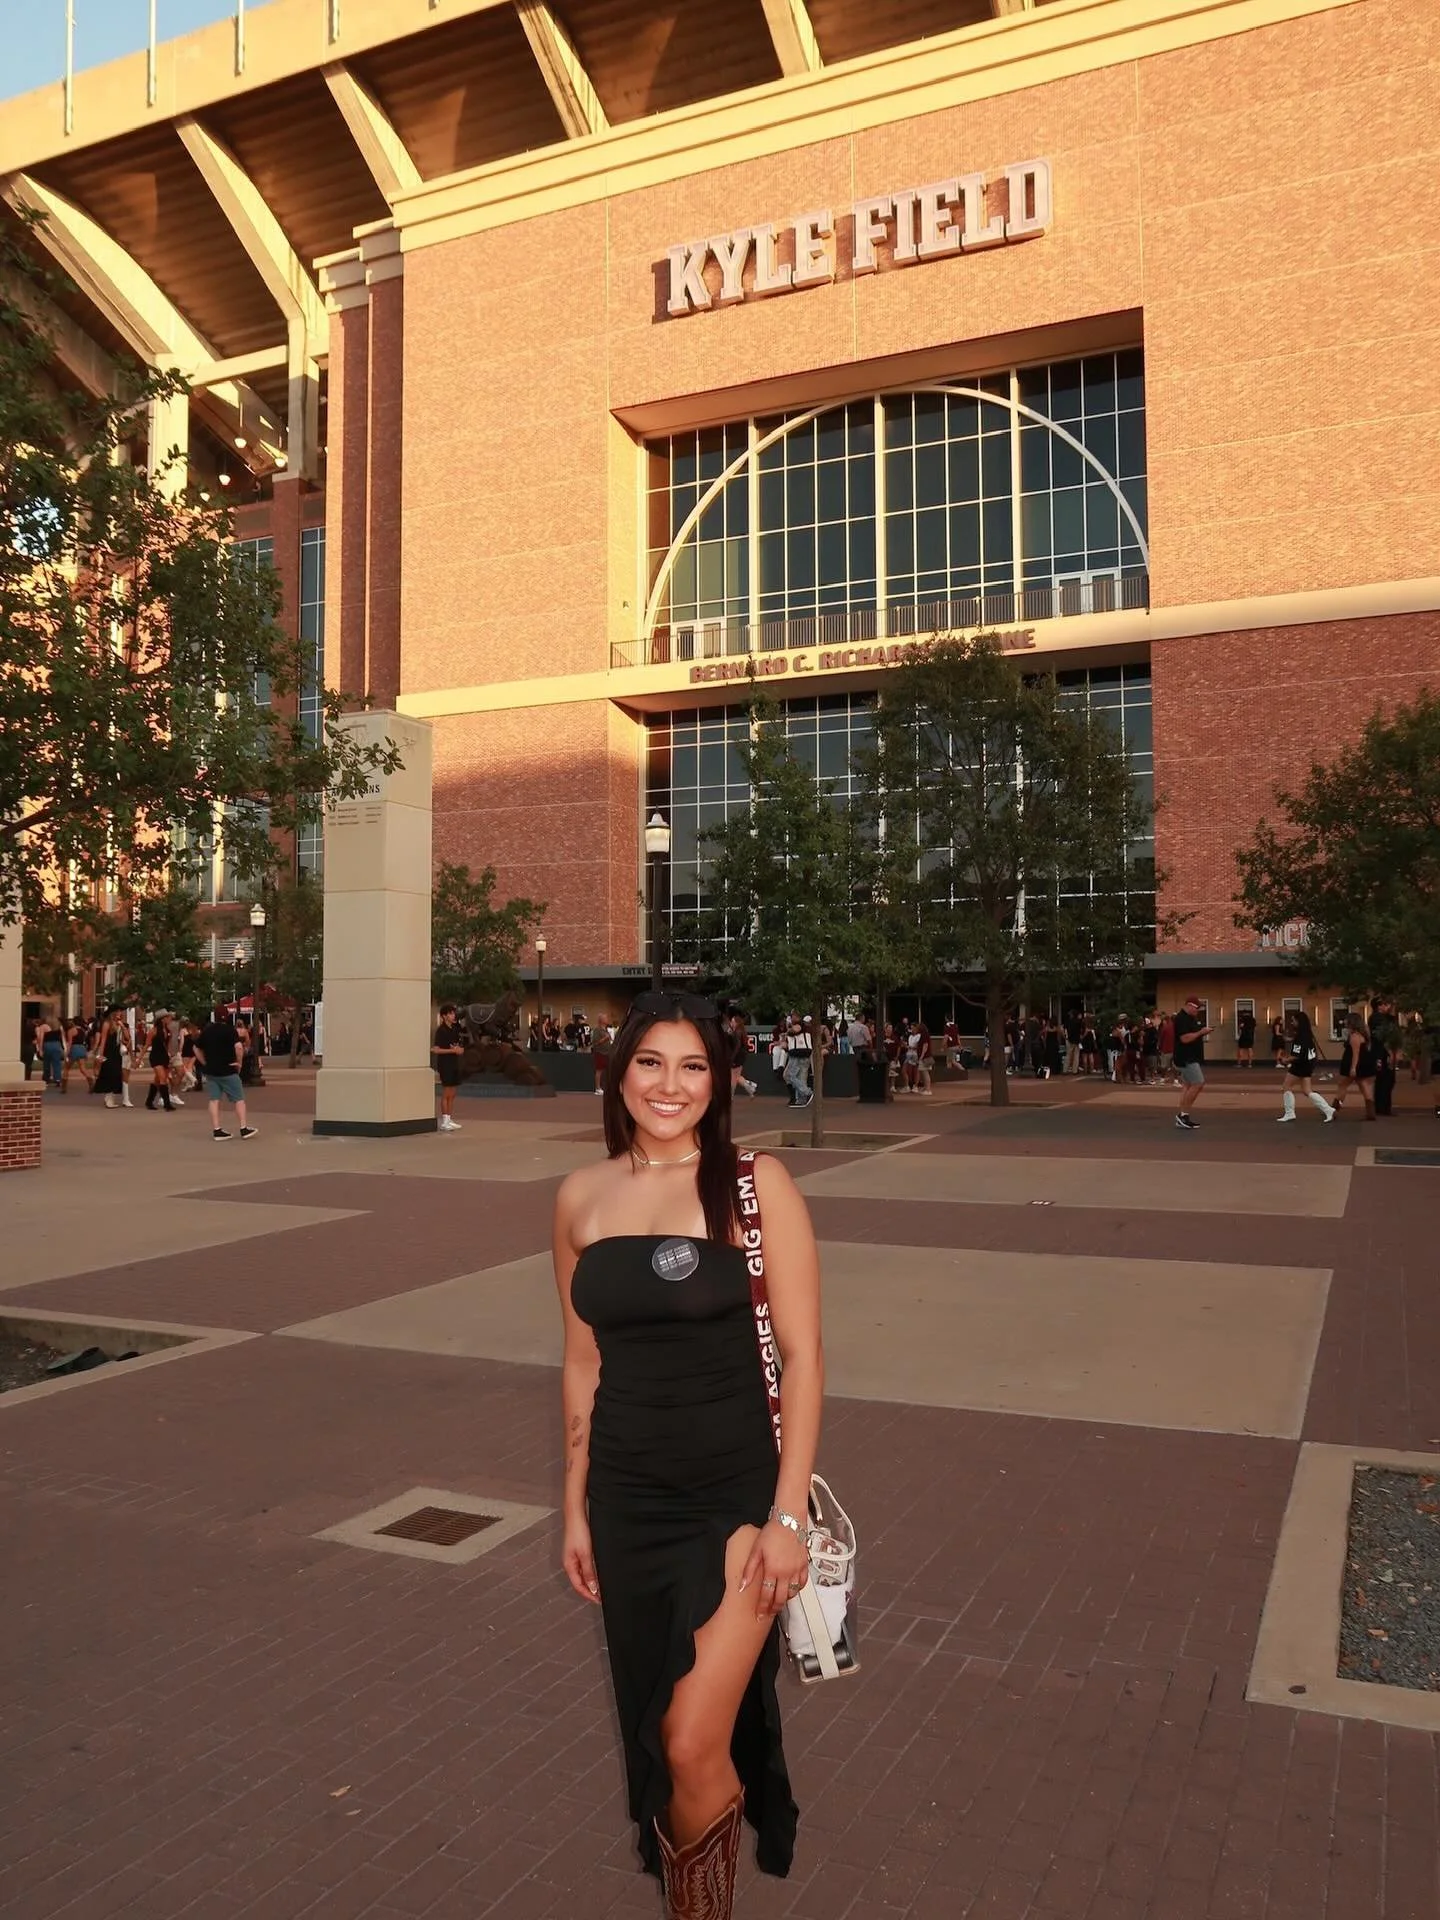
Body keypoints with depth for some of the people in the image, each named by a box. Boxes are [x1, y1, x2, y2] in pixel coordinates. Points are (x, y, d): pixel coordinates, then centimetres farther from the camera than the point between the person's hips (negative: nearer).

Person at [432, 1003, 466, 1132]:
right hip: (445, 1065, -8)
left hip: (454, 1064, 8)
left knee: (453, 1094, 10)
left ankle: (450, 1120, 17)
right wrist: (452, 1050, -21)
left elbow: (461, 1049, 18)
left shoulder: (454, 1029, 13)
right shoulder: (441, 1030, -10)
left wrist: (459, 1050, -6)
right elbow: (436, 1049, -18)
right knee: (446, 1094, -5)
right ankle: (444, 1122, -2)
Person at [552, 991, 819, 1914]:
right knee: (652, 1736, 17)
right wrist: (576, 1508, 12)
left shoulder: (756, 1185, -11)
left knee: (695, 1744, -7)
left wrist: (787, 1515, -13)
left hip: (737, 1492, -4)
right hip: (627, 1497, 4)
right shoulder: (582, 1198, 2)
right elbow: (583, 1363, 10)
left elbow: (802, 1356, -10)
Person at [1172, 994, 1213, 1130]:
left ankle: (1181, 1117, 12)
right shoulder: (1181, 1019, -17)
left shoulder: (1193, 1018, 15)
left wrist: (1205, 1032, 8)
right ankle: (1183, 1114, -7)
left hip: (1193, 1058, 10)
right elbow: (1185, 1038, -25)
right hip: (1186, 1059, -10)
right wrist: (1201, 1032, -18)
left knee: (1187, 1086, 10)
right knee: (1198, 1083, -14)